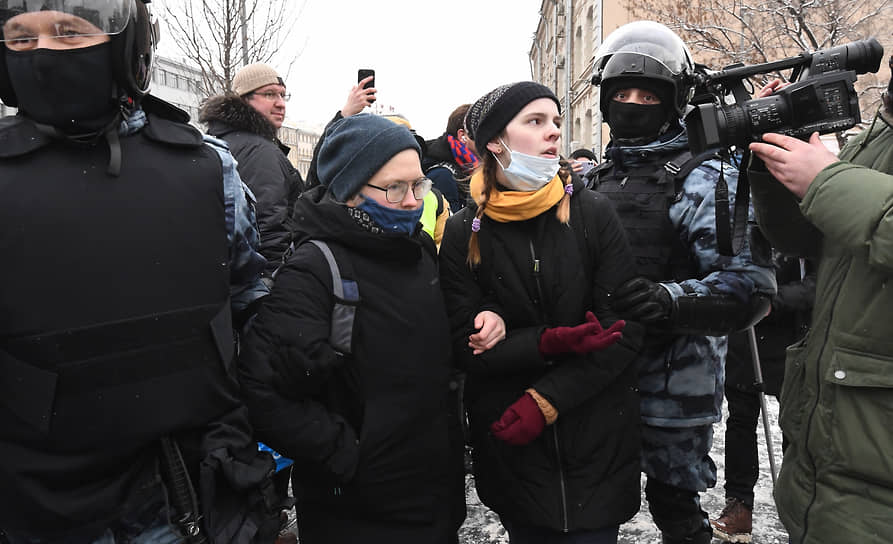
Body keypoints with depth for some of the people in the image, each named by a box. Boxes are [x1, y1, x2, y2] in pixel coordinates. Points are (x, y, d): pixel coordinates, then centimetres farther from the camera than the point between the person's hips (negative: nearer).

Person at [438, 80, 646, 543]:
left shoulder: (593, 214, -4)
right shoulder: (465, 234, -4)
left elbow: (627, 329, -10)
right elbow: (466, 348, -8)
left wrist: (545, 400, -16)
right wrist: (549, 341, -21)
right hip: (512, 444, 0)